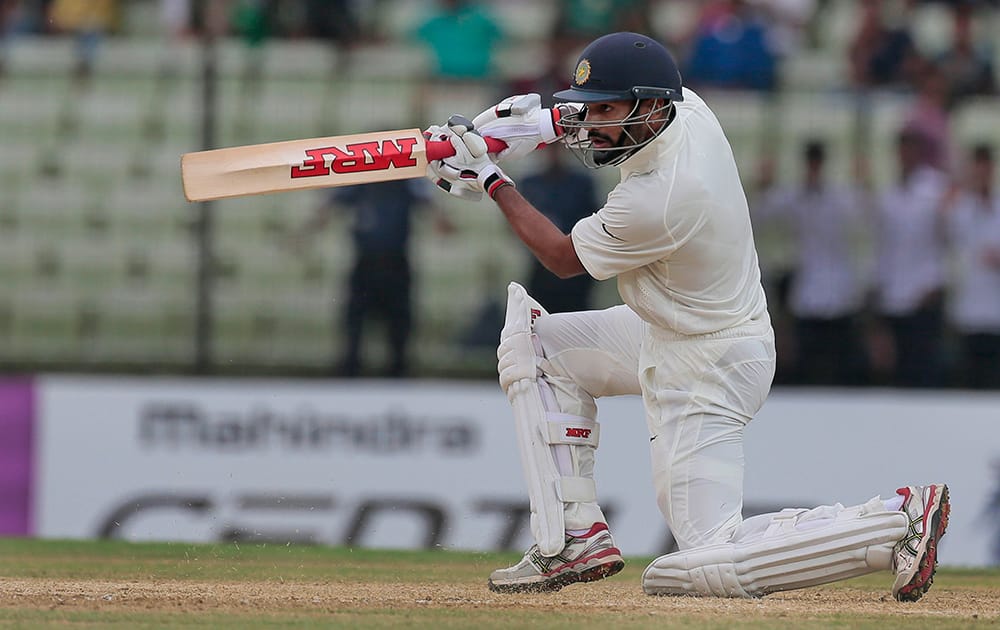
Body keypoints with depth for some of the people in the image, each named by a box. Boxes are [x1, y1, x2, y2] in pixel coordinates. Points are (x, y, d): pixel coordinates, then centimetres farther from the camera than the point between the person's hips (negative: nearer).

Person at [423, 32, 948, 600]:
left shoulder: (656, 203, -33)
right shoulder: (687, 109, -9)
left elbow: (563, 258, -12)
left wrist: (490, 180, -4)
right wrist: (539, 125, 2)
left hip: (705, 372, -10)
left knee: (711, 564, -9)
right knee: (535, 344, 11)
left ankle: (899, 520, -6)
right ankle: (577, 537, 10)